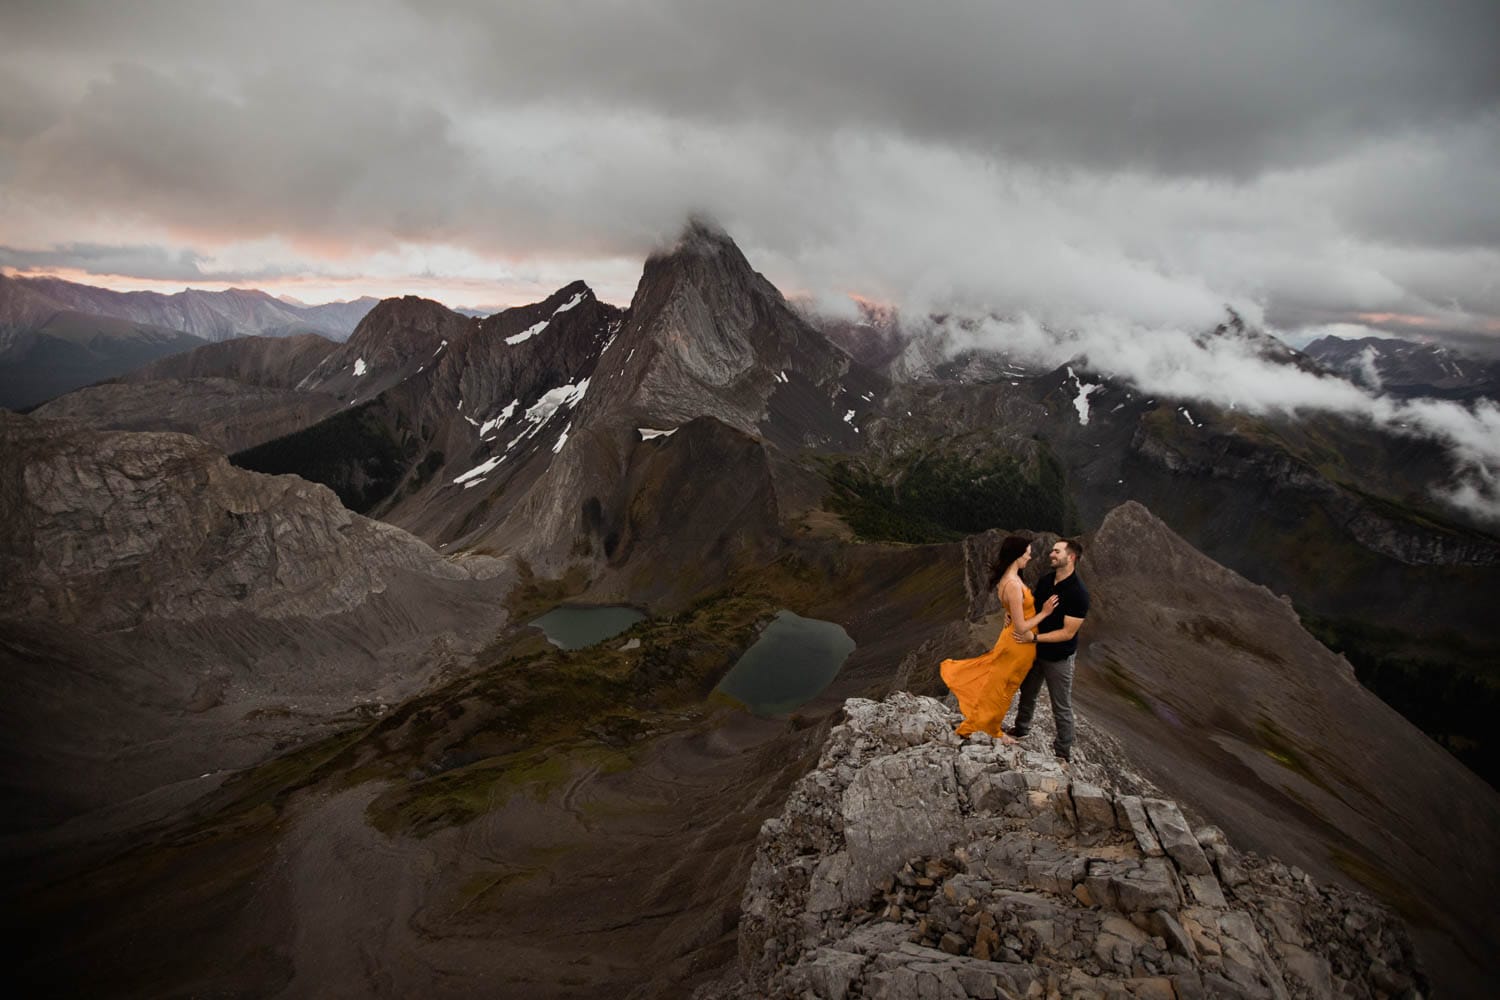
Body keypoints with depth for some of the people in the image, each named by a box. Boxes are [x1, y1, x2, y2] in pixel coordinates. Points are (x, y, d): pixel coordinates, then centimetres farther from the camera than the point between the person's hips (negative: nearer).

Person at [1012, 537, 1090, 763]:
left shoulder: (1078, 593, -25)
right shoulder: (1044, 581, -4)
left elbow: (1068, 632, -24)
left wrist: (1035, 638, -27)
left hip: (1060, 658, -7)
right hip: (1036, 651, 7)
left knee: (1061, 708, 8)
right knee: (1027, 693, 25)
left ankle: (1063, 753, 26)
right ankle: (1021, 729, 49)